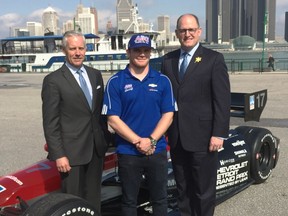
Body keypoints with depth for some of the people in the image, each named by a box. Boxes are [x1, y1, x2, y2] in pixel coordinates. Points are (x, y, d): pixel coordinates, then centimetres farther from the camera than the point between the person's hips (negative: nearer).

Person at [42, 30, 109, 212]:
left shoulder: (96, 75, 9)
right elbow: (50, 123, -10)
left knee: (94, 198, 16)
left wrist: (106, 138, 11)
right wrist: (58, 155, -13)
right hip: (71, 151, -5)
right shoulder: (53, 80, -8)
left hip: (97, 148, 5)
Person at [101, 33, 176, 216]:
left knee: (160, 199, 13)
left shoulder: (162, 80, 3)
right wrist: (138, 141, -14)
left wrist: (151, 140, -13)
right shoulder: (116, 82, -3)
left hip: (157, 151, 2)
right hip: (128, 152, -1)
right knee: (129, 201, 13)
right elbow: (113, 119, -7)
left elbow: (168, 115, 0)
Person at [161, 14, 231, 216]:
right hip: (176, 136, 4)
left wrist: (219, 133, -13)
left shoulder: (214, 59, -4)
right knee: (182, 187, 18)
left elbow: (222, 99, -8)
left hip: (203, 136, -4)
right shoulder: (168, 59, 9)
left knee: (204, 189, 9)